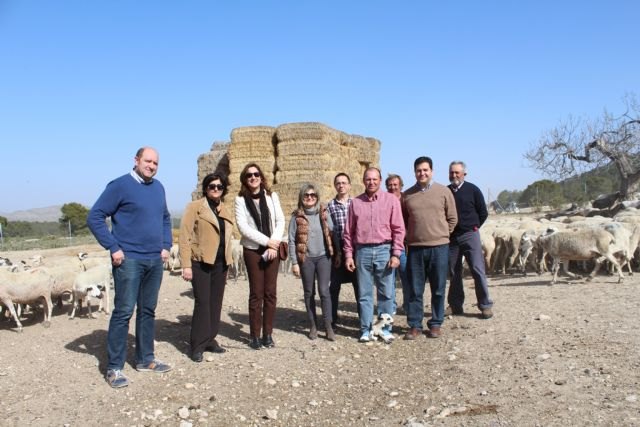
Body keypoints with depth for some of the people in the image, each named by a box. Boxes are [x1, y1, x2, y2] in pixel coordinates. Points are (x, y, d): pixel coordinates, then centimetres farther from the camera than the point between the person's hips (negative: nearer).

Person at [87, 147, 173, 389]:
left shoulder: (158, 188, 11)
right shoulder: (120, 185, -8)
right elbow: (94, 217, -10)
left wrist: (166, 246, 11)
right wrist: (113, 248, -14)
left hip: (155, 261, 6)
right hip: (129, 260, -6)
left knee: (148, 311, 13)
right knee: (123, 312, -4)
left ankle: (145, 359, 24)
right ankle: (114, 368, 6)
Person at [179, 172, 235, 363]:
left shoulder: (225, 211, 15)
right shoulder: (195, 207, -4)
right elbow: (184, 237, -9)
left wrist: (228, 263, 14)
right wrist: (186, 265, -15)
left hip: (220, 263, 6)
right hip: (201, 262, -6)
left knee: (216, 302, 10)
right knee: (202, 302, -5)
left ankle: (210, 339, 22)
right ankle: (198, 345, 4)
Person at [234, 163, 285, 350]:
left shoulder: (272, 196, 6)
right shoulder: (241, 199, -1)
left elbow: (280, 221, 2)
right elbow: (243, 226, -10)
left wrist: (274, 243, -11)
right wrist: (266, 241, -14)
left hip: (272, 249, 2)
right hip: (252, 250, -2)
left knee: (270, 293, 3)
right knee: (256, 294, 0)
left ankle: (268, 333, 13)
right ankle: (255, 335, 9)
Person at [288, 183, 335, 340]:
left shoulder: (324, 213, 2)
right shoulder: (296, 216, -3)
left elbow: (332, 233, 6)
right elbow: (291, 240, -3)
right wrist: (294, 262, -6)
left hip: (324, 257, 0)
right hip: (306, 259, 0)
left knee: (324, 291, -4)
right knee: (309, 293, 9)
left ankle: (328, 326, 5)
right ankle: (313, 326, 19)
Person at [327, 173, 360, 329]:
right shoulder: (330, 206, 4)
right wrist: (335, 252, -7)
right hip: (337, 251, 0)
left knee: (359, 285, 5)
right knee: (334, 286, 6)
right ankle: (332, 320, 17)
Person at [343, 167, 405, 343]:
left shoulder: (391, 200, 2)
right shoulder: (355, 202, 7)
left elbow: (398, 229, -1)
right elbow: (348, 232, 8)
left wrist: (396, 254, -7)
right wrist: (348, 255, 3)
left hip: (384, 250, -1)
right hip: (363, 251, 1)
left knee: (386, 293, 6)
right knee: (365, 293, 7)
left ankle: (385, 328, 18)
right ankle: (366, 329, 16)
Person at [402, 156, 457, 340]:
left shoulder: (443, 191, 2)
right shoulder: (407, 195, 7)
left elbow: (452, 218, 6)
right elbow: (403, 220, 15)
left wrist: (440, 235, 4)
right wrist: (410, 236, 6)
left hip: (439, 247, -1)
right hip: (415, 248, 1)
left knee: (438, 289, 7)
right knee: (415, 290, 6)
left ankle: (435, 324, 20)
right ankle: (415, 325, 15)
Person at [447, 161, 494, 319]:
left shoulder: (472, 190, 1)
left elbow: (483, 213, 5)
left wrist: (473, 227, 2)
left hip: (470, 235, -3)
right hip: (451, 237, 3)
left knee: (478, 270, -6)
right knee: (454, 272, 7)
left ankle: (486, 306, 2)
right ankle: (455, 306, 16)